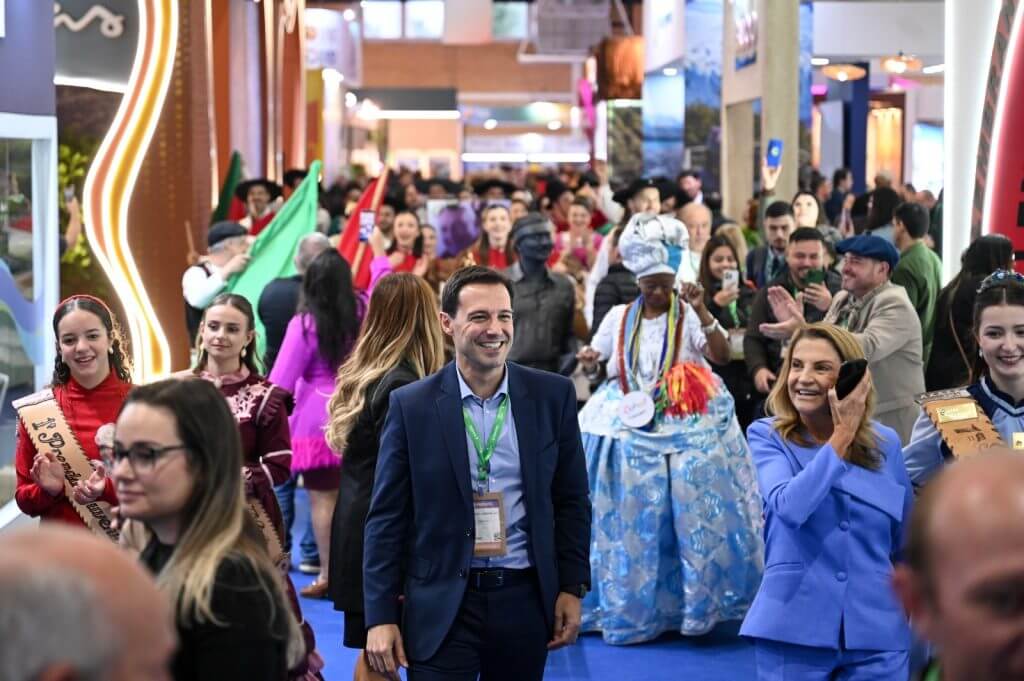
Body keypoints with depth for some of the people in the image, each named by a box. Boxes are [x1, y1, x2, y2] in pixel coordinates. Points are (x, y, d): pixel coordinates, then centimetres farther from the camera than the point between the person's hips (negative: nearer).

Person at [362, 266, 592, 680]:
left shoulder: (553, 395, 2)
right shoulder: (412, 405, -3)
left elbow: (571, 501, 8)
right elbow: (387, 518, -2)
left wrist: (572, 587, 4)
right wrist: (380, 616, -5)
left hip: (524, 597, 2)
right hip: (441, 604, -2)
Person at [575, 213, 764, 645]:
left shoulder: (689, 317, -2)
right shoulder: (619, 317, 8)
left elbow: (723, 356, -15)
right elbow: (594, 366, 15)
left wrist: (702, 312, -26)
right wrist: (589, 362, -8)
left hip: (684, 433, -3)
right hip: (629, 431, 3)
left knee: (688, 516, -7)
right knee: (629, 520, 4)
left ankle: (689, 600, 4)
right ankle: (629, 604, 14)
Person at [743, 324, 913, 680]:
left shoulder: (885, 443, 5)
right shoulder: (767, 436, -3)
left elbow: (906, 544, 14)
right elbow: (789, 506, -22)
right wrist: (842, 436, -17)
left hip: (876, 630, 2)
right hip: (793, 627, -2)